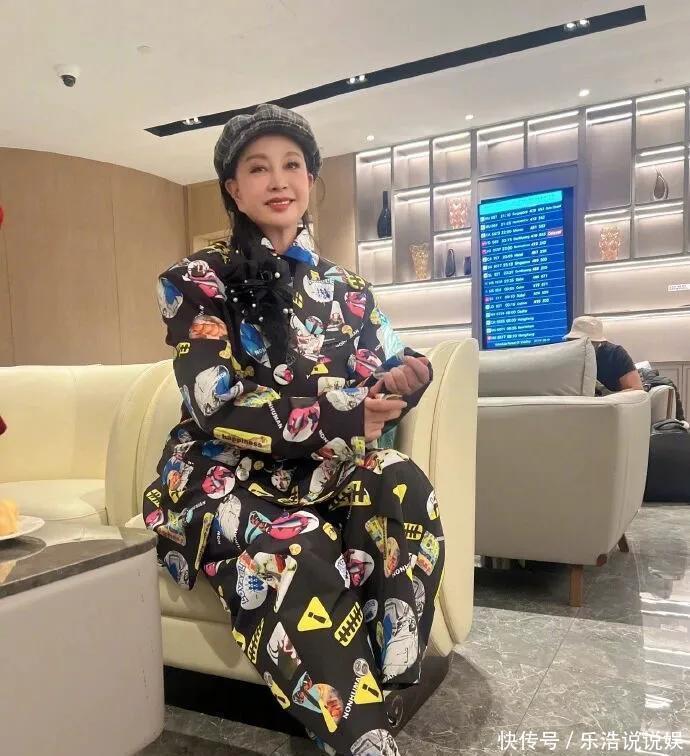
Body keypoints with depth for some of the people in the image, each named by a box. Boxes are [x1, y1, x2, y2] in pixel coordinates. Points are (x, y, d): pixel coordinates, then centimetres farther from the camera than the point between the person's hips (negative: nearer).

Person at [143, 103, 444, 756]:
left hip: (319, 473, 4)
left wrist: (403, 381, -16)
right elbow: (219, 408, -14)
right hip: (220, 479, -3)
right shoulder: (198, 280, -2)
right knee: (298, 550, -35)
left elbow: (377, 390, 9)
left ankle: (375, 696, -20)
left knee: (403, 486, -28)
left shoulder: (345, 288, 11)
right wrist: (343, 412, -20)